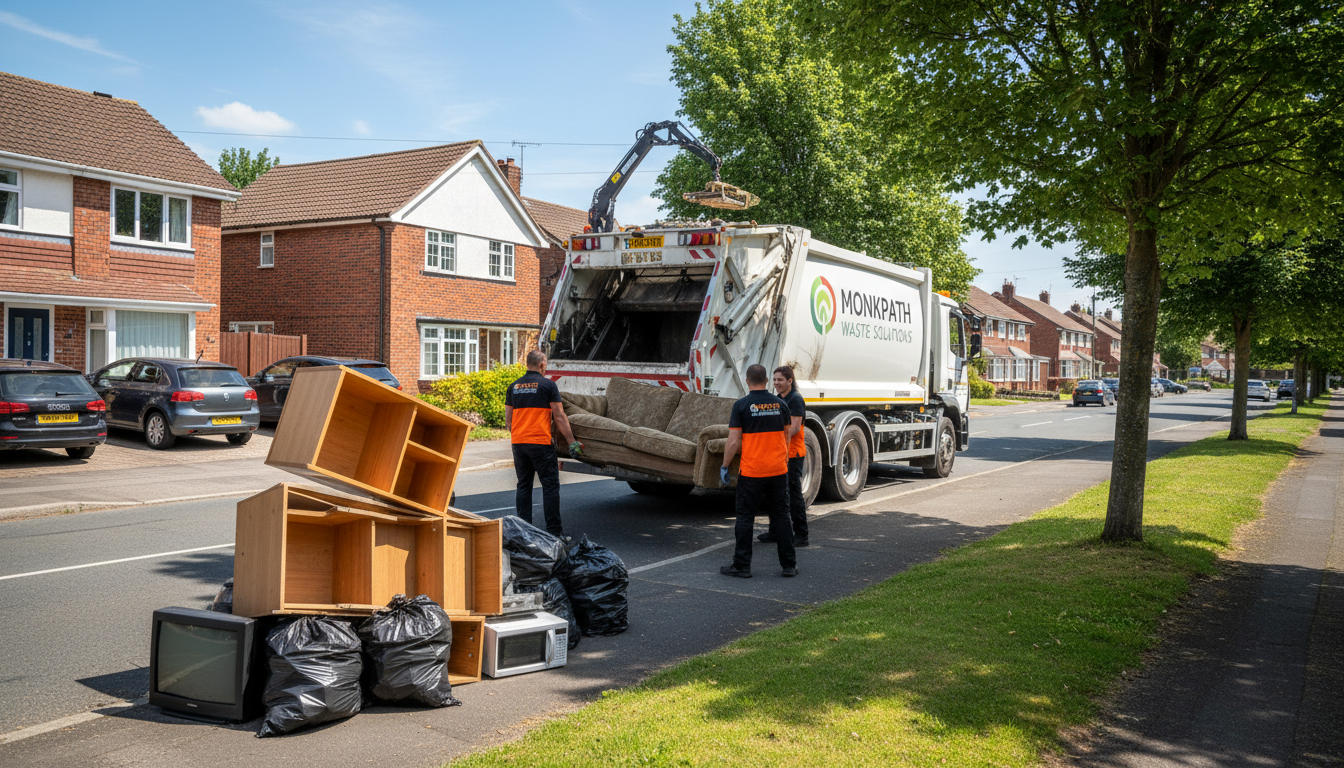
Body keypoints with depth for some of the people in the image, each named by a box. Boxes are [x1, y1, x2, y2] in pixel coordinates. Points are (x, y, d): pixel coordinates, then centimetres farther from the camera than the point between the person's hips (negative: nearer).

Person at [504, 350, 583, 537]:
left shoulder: (514, 386, 11)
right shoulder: (548, 385, -4)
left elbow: (508, 420, 14)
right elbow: (560, 418, -6)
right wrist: (572, 442, -1)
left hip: (518, 443, 5)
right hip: (541, 443, -5)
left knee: (523, 486, 11)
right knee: (550, 485, 1)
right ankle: (554, 529, 1)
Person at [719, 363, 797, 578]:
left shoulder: (741, 405, -9)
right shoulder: (780, 404, 4)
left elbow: (734, 442, -10)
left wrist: (725, 466, 1)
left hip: (751, 472, -4)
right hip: (778, 471, 4)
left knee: (745, 518, 5)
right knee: (781, 516, 10)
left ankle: (742, 566, 8)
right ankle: (789, 565, 14)